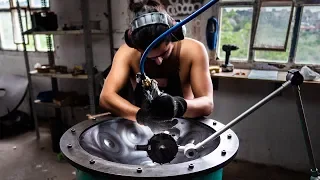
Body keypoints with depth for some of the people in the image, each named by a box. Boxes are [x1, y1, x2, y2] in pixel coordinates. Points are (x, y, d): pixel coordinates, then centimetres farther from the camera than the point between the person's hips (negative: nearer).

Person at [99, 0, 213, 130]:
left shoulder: (193, 50, -16)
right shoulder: (128, 53, -14)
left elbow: (207, 104, -19)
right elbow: (106, 97, -21)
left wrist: (180, 106, -38)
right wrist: (140, 115, -37)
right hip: (141, 129, 1)